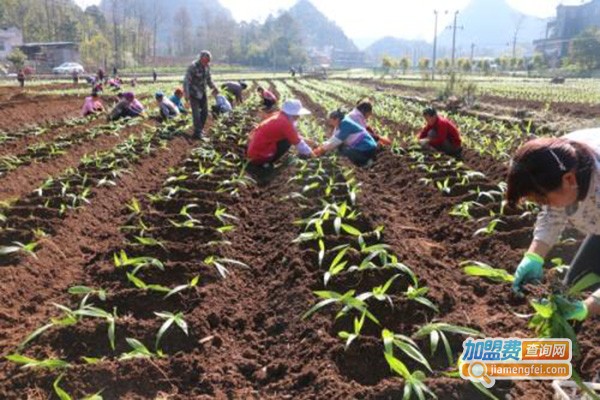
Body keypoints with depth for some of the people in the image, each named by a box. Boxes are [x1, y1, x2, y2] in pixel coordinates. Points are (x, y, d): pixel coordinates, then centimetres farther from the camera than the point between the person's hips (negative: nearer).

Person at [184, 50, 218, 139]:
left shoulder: (207, 66, 0)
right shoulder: (193, 67, -21)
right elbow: (186, 80, -23)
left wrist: (213, 87, 3)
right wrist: (186, 93, -32)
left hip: (203, 92, 7)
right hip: (193, 93, -7)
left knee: (205, 112, 9)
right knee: (196, 113, -10)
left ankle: (200, 128, 25)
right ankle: (198, 132, -6)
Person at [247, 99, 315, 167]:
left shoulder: (278, 116, 8)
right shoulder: (285, 123, -18)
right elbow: (297, 142, -9)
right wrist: (309, 153, 5)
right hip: (259, 156, -9)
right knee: (288, 141, -11)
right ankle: (266, 163, -6)